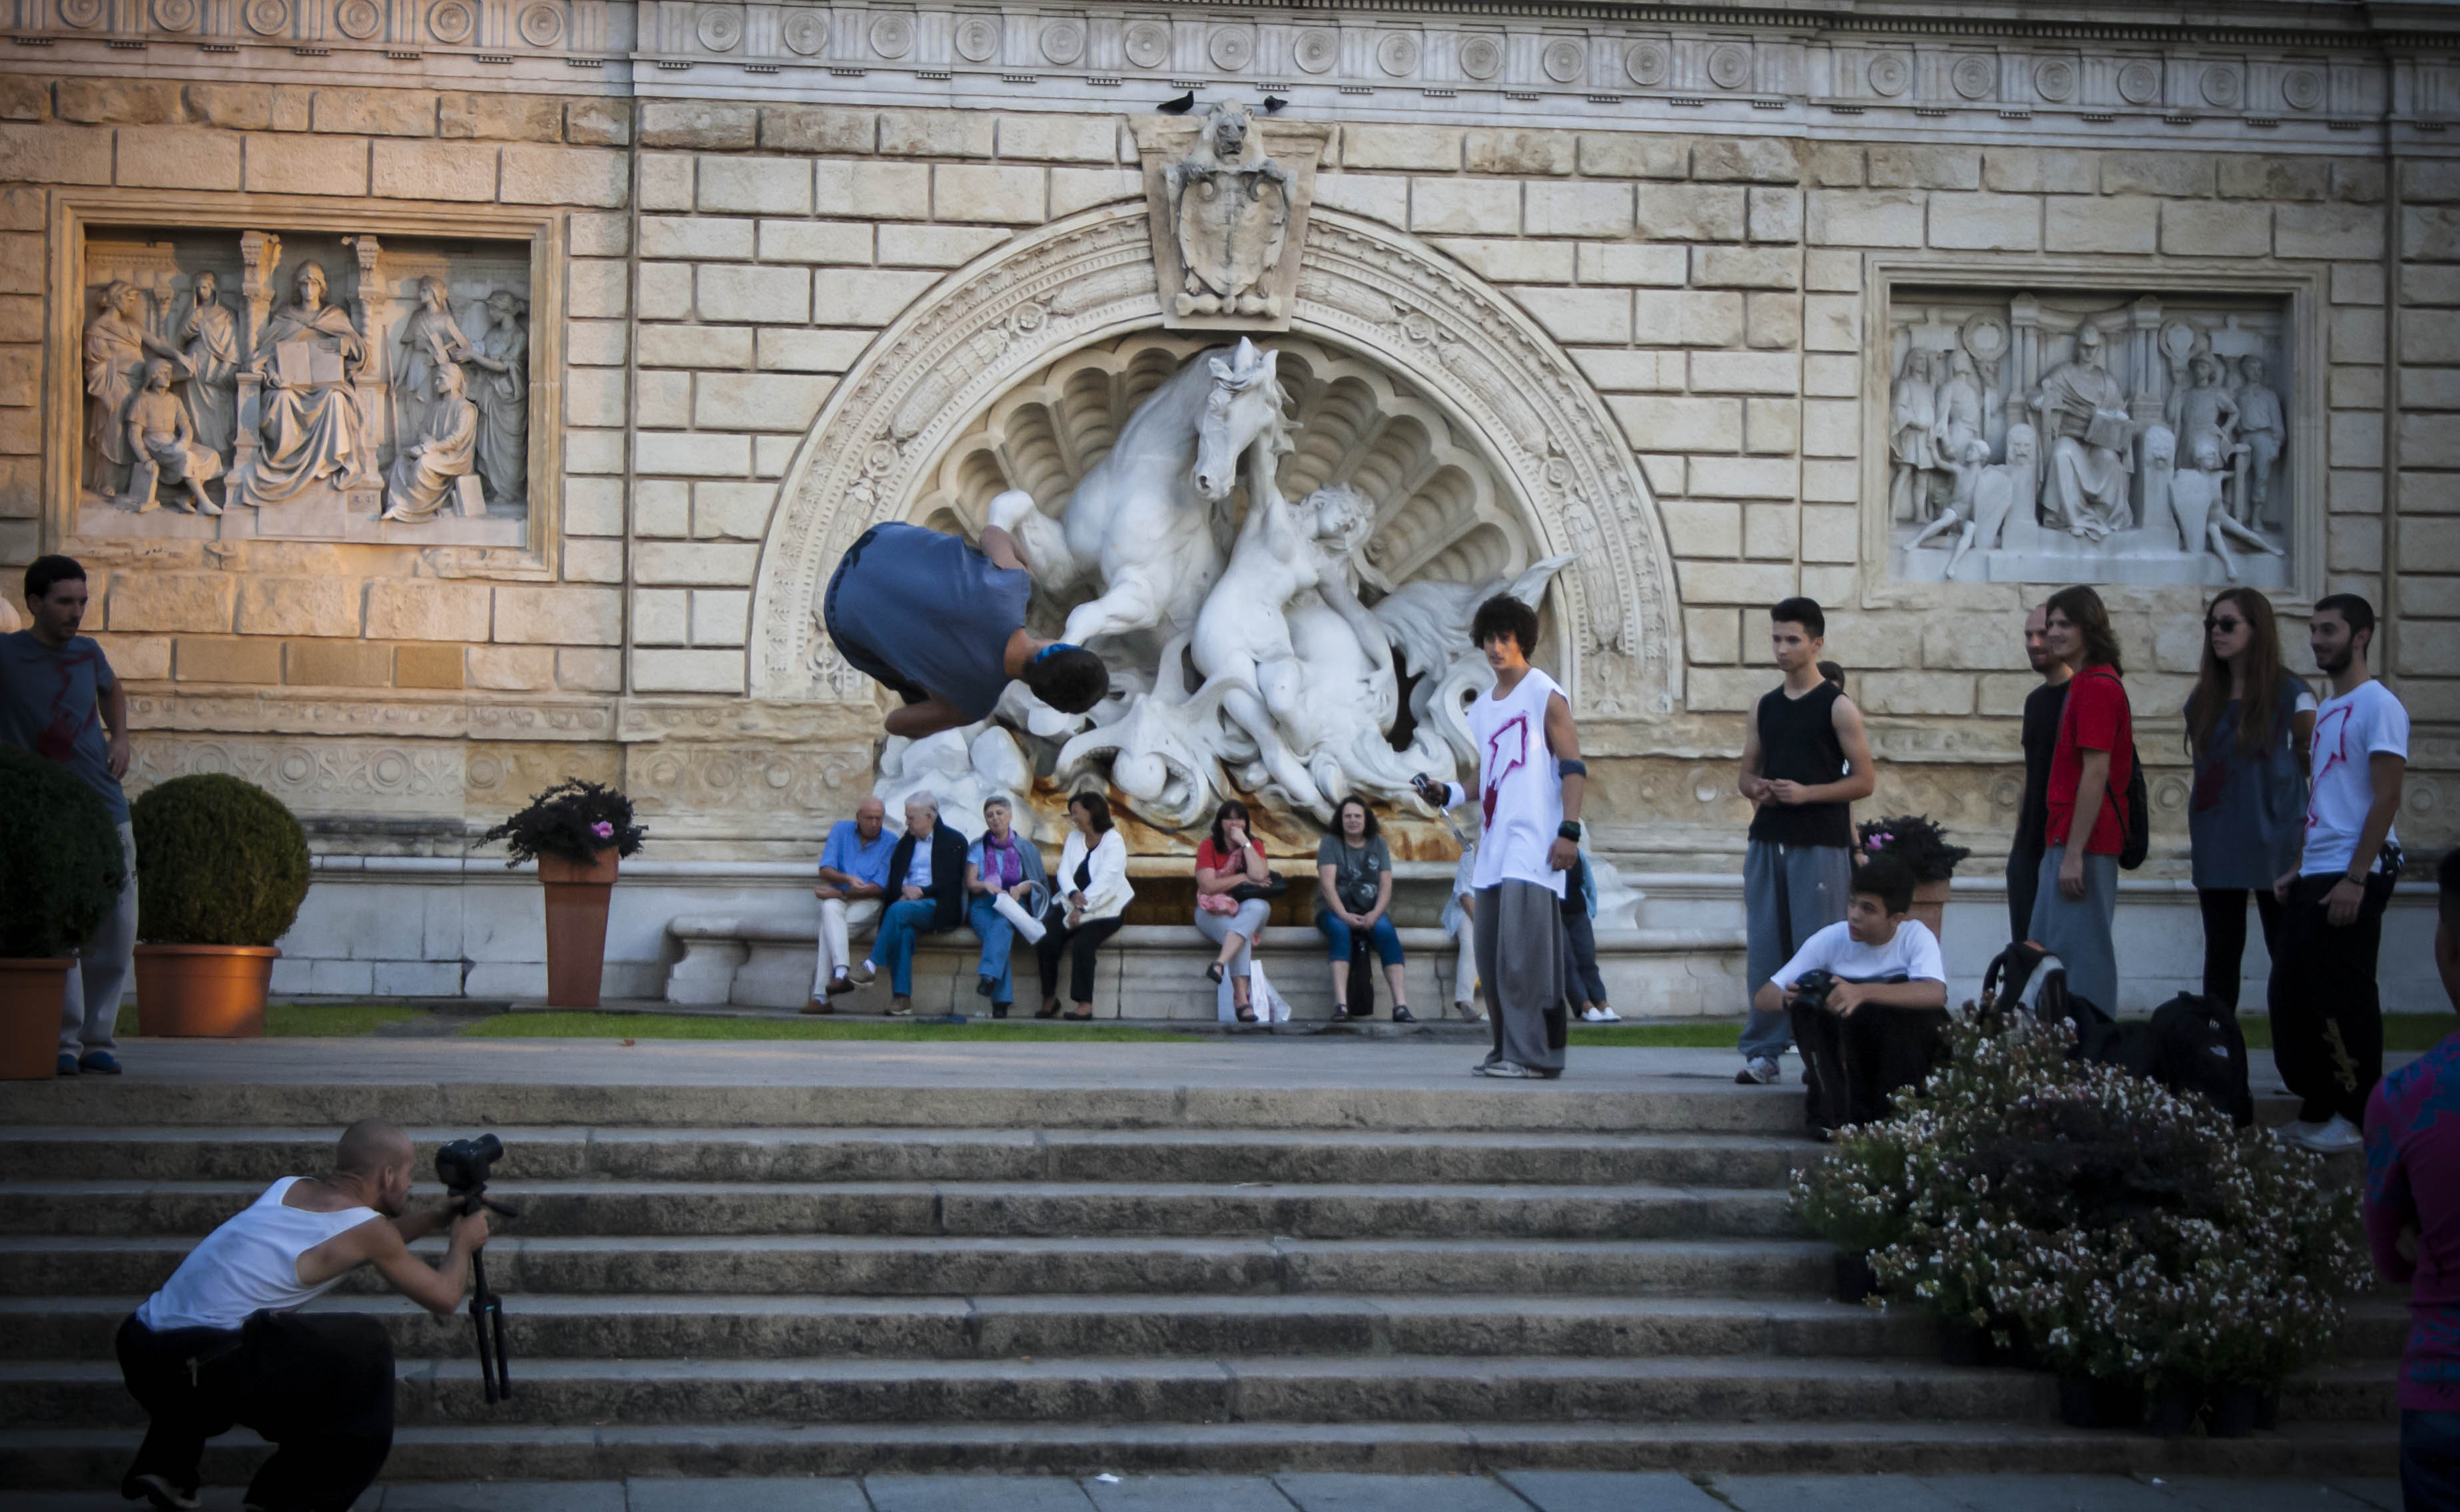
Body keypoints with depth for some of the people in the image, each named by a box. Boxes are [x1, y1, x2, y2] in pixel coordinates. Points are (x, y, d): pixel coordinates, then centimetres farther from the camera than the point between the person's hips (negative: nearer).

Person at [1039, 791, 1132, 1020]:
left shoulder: (1114, 842, -7)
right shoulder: (1074, 839, 14)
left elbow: (1104, 881, -18)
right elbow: (1064, 872, 1)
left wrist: (1081, 909, -27)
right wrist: (1074, 894, -21)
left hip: (1105, 909, -5)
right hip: (1073, 905, 5)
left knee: (1083, 943, -31)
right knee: (1046, 938, -20)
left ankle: (1085, 1005, -27)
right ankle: (1049, 999, -9)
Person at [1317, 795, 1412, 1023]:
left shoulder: (1378, 845, 12)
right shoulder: (1330, 843, 5)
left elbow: (1386, 885, 2)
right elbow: (1327, 884, -8)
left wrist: (1375, 914, -18)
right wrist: (1344, 915, -24)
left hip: (1370, 912, 2)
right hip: (1335, 910, -2)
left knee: (1385, 930, -31)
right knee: (1339, 929, -36)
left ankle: (1401, 1004, -41)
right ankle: (1340, 1004, -47)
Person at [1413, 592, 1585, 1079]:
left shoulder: (1546, 696, -2)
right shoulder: (1482, 709, 20)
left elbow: (1574, 768, -6)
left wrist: (1569, 831, -15)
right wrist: (1448, 794, 11)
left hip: (1533, 845, -8)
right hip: (1494, 846, 8)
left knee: (1523, 950, -15)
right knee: (1493, 954, 5)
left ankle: (1531, 1053, -15)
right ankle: (1508, 1050, 11)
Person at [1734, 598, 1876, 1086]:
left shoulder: (1838, 707, -2)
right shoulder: (1765, 707, 15)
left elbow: (1864, 781, -4)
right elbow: (1747, 773, 21)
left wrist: (1806, 793, -15)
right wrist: (1756, 789, -2)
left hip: (1821, 845, -5)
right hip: (1768, 841, 5)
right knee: (1763, 950, 2)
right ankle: (1763, 1050, 6)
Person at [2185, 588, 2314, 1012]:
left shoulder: (2290, 695, -4)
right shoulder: (2204, 699, 12)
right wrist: (2197, 847, 10)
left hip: (2272, 845, -5)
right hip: (2217, 846, 5)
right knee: (2221, 953, 8)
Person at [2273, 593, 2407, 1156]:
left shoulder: (2377, 706, -10)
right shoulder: (2326, 710, 17)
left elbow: (2386, 799, -15)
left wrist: (2355, 879, -20)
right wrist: (2296, 870, 16)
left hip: (2352, 879, -9)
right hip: (2313, 878, 9)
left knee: (2346, 1001, -4)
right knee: (2294, 997, 10)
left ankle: (2357, 1119, 3)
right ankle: (2316, 1111, 18)